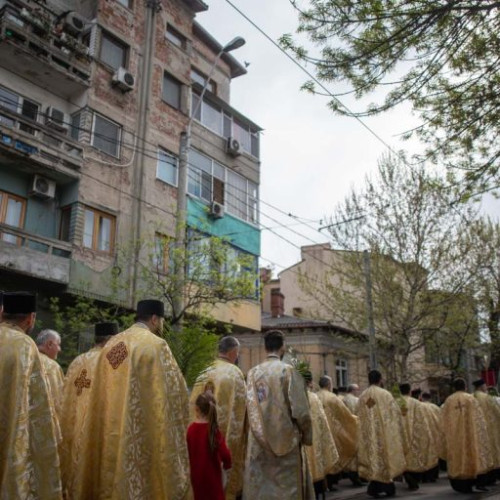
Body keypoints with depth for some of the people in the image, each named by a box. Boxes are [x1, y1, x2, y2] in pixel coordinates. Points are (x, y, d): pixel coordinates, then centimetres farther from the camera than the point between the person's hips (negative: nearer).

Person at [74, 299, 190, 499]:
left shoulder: (111, 344, 10)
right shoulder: (155, 345, -11)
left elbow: (100, 396, 15)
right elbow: (174, 392, -12)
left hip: (110, 437, 7)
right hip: (142, 439, -7)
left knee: (112, 480, 15)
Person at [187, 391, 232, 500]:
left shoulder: (191, 429, -9)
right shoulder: (213, 430, -21)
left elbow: (191, 451, 2)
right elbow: (225, 454, -26)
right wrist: (227, 464, -6)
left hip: (196, 474, 4)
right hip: (211, 474, -4)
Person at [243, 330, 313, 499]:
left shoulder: (252, 373, 2)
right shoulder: (288, 371, -9)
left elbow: (251, 410, 2)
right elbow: (300, 409, -9)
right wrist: (306, 436, 6)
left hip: (258, 444, 3)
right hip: (285, 441, -3)